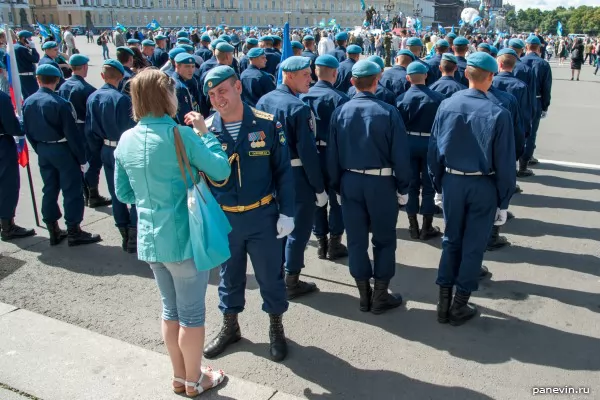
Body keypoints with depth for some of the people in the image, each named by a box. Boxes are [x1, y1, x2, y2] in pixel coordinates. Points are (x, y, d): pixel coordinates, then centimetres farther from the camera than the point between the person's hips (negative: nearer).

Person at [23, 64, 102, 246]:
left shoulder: (28, 102, 0)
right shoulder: (60, 103, -19)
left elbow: (28, 131, 7)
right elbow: (72, 134, -18)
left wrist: (40, 150, 17)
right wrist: (82, 159, -11)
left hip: (43, 151, 7)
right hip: (63, 150, -6)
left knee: (49, 190, 14)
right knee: (72, 191, 3)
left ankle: (53, 231, 22)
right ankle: (74, 232, 10)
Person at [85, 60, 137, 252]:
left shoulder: (92, 98, 0)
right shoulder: (121, 99, -20)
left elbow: (90, 128, 5)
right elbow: (130, 128, -18)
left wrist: (98, 149, 15)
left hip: (106, 151, 7)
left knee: (116, 194, 15)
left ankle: (125, 236, 24)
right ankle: (134, 237, 7)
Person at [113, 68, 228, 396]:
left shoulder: (126, 140, 2)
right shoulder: (179, 134, -17)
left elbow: (123, 194, 8)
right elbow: (221, 170, -14)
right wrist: (204, 132, -4)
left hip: (150, 238, 6)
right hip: (184, 237, -6)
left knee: (170, 308, 20)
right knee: (191, 312, 10)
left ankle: (180, 376, 35)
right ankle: (194, 381, 27)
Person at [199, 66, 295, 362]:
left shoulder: (267, 125, -8)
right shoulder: (205, 130, -4)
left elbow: (283, 172, -4)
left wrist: (286, 213, -6)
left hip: (262, 217, -1)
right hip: (223, 218, 2)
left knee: (270, 275, 12)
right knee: (229, 276, 18)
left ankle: (276, 329, 34)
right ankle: (229, 327, 40)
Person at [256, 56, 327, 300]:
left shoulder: (263, 101, 3)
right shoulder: (299, 108, -20)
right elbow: (308, 153, -21)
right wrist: (319, 187, -14)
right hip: (297, 177, -8)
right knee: (299, 227, 6)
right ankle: (291, 282, 15)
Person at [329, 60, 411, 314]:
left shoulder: (340, 112, -2)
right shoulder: (388, 112, -11)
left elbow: (332, 154, 1)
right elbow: (400, 154, -10)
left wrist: (337, 187, 11)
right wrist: (403, 188, 1)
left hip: (350, 182, 3)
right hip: (381, 183, -3)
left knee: (356, 240, 11)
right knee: (384, 240, 11)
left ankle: (364, 295, 22)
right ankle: (380, 297, 18)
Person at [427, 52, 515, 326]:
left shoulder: (446, 106, -4)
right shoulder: (498, 114, -13)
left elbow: (433, 150, 1)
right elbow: (504, 163, -10)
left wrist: (438, 185, 11)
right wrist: (503, 201, 0)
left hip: (452, 182, 3)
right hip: (484, 186, -3)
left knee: (451, 240, 16)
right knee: (473, 245, 9)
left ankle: (444, 302, 21)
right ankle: (460, 306, 19)